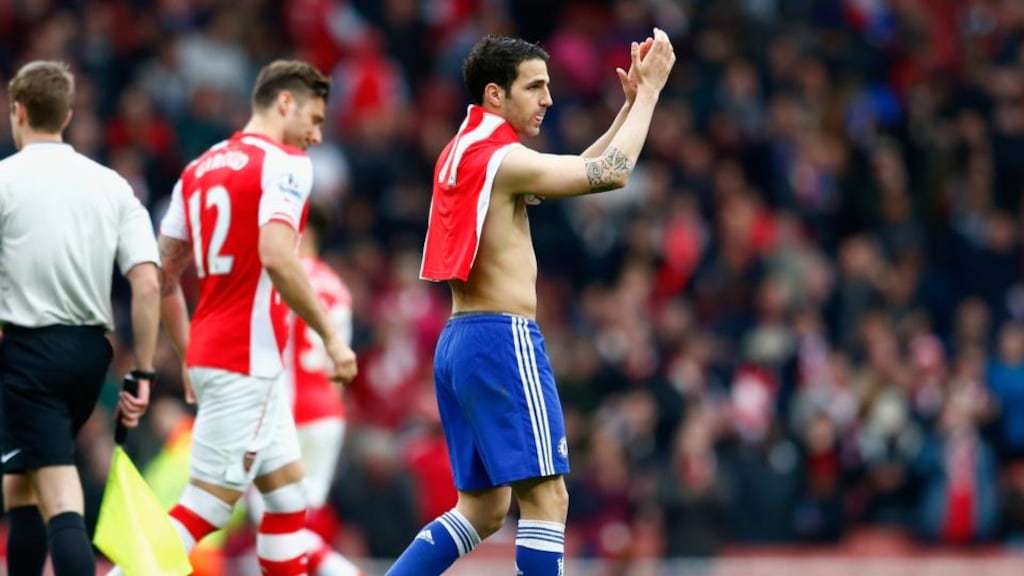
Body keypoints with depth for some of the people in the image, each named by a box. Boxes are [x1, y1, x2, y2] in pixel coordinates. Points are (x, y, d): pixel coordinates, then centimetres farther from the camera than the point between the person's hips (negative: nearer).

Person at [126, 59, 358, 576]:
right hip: (247, 358, -9)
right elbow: (276, 258, -23)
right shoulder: (283, 163, -8)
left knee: (287, 490, 14)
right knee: (208, 504, -7)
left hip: (209, 352, 9)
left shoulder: (199, 169, 15)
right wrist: (330, 336, -16)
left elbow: (163, 275, 16)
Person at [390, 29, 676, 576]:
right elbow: (611, 174, -12)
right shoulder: (501, 158, -13)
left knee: (483, 509, 12)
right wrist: (649, 91, -2)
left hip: (456, 343, 10)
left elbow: (579, 170, 22)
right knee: (545, 497, -7)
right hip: (503, 340, -10)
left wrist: (631, 102, 15)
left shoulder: (464, 155, 16)